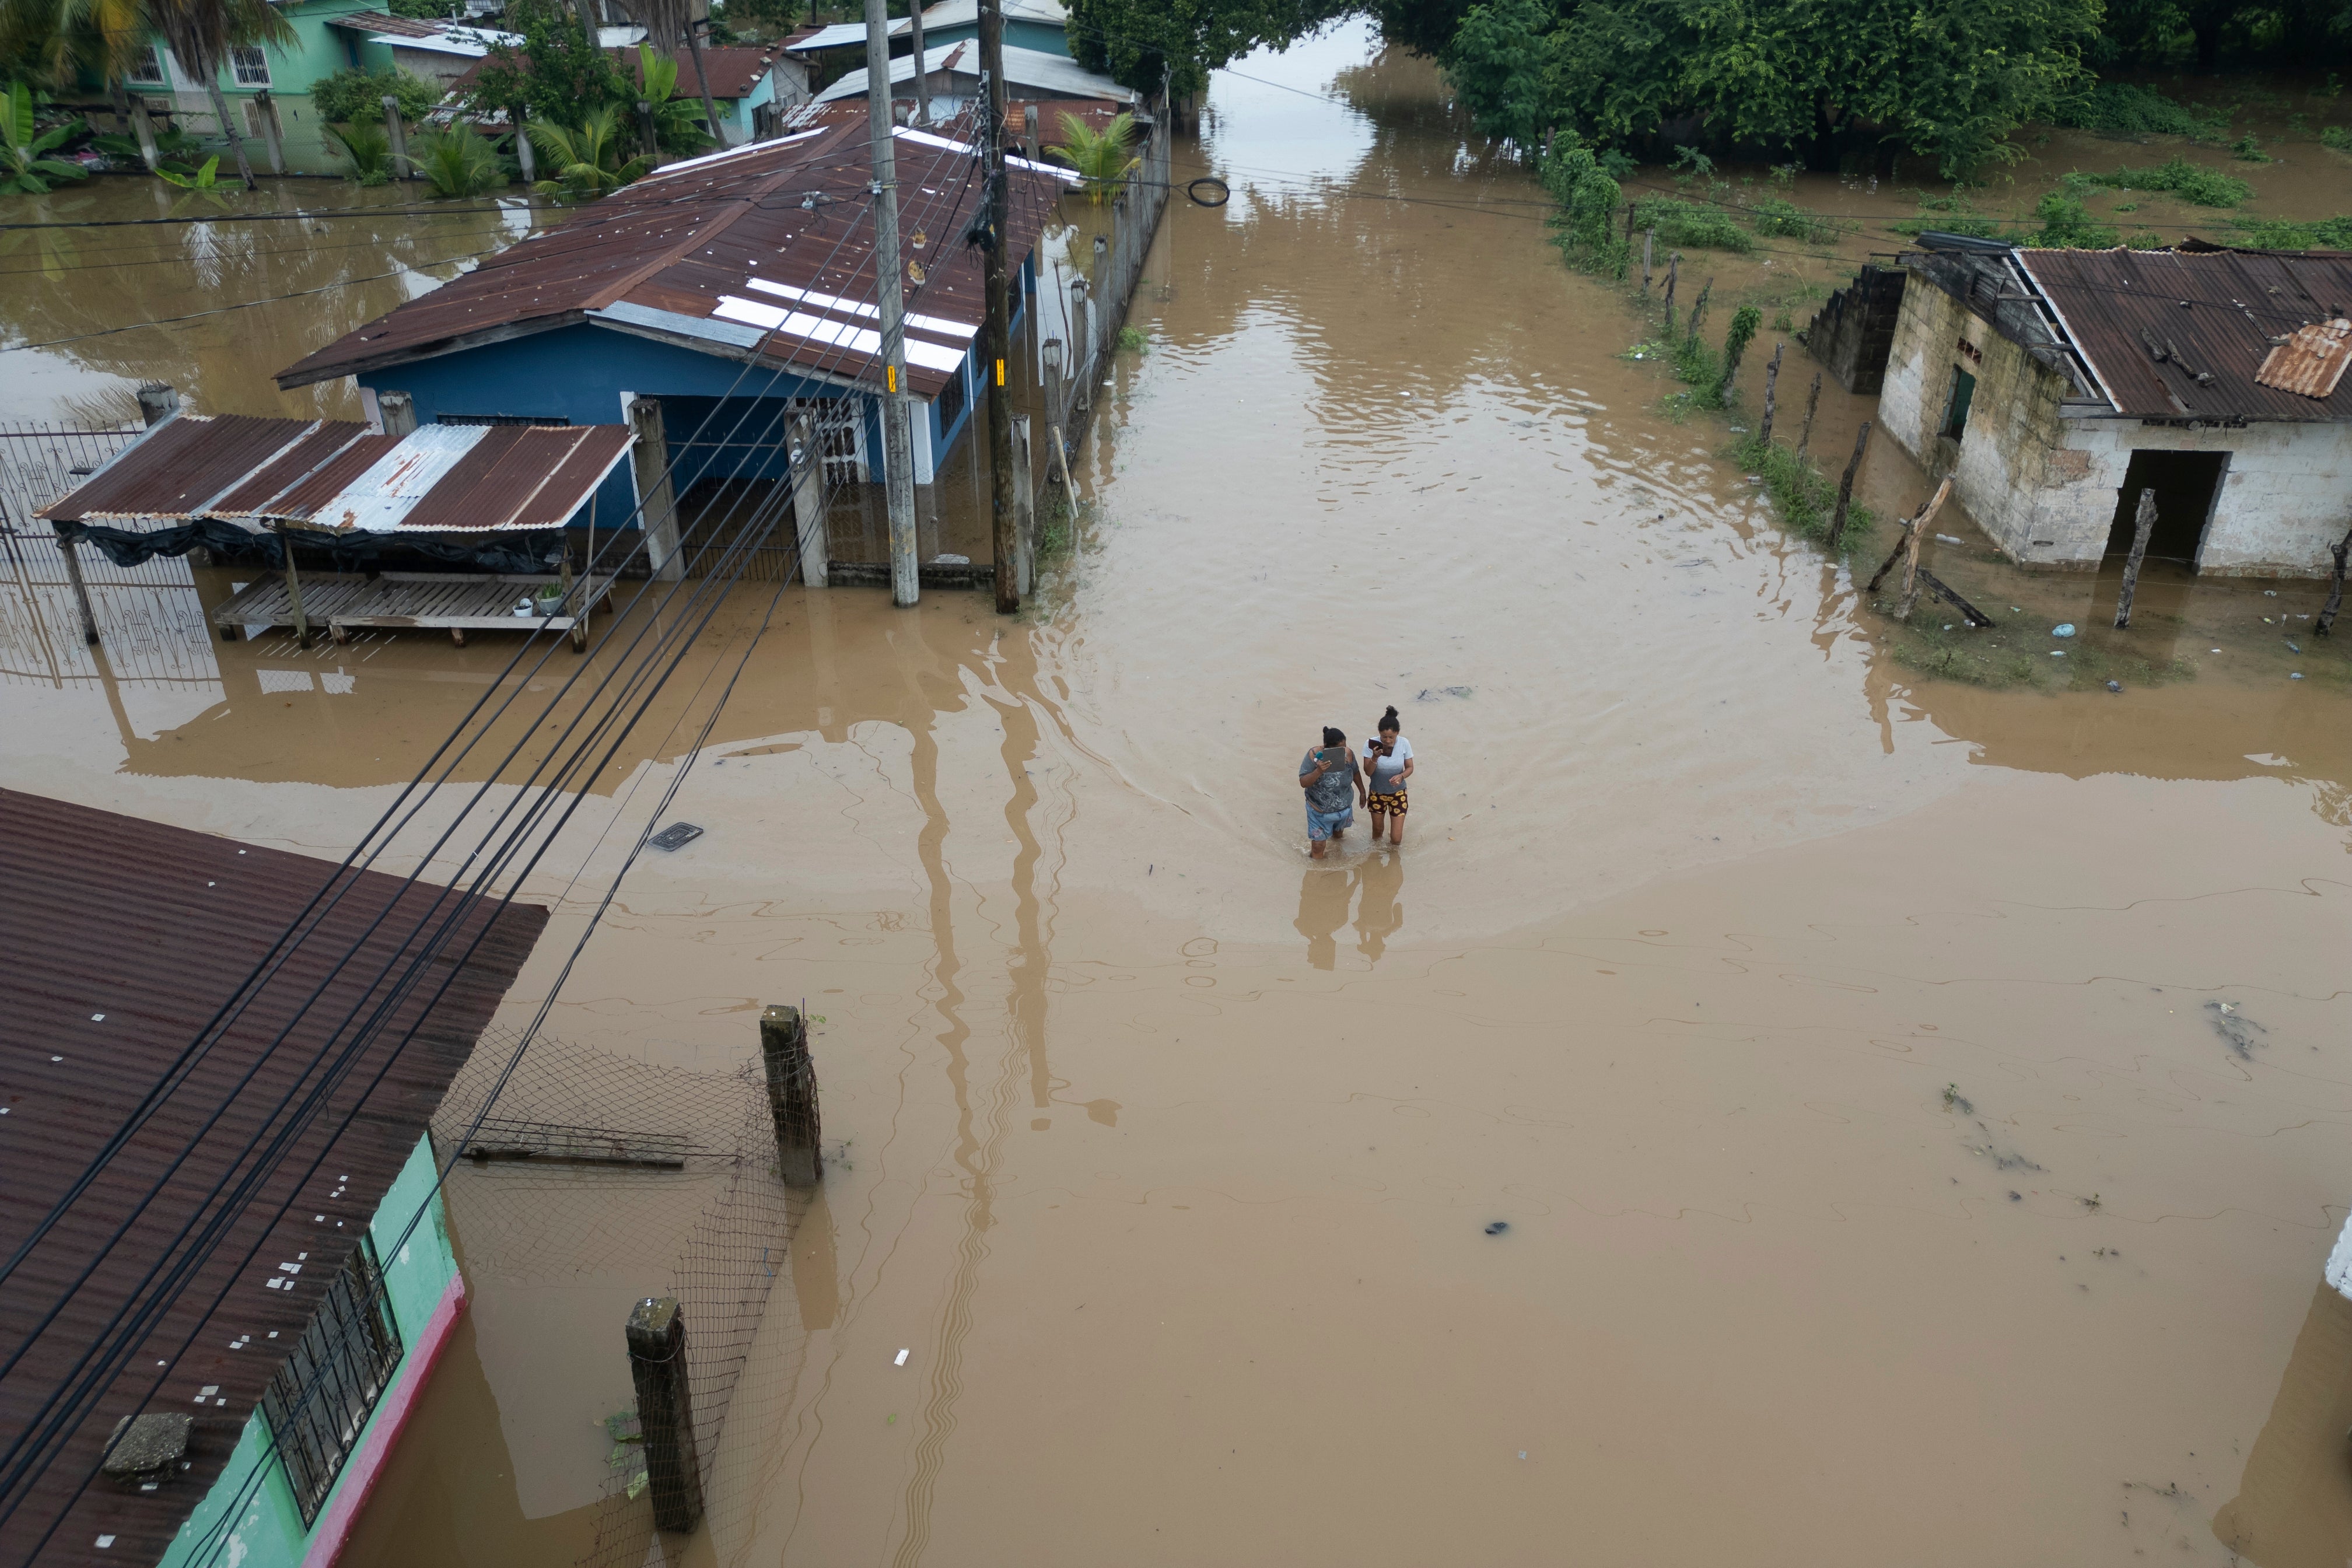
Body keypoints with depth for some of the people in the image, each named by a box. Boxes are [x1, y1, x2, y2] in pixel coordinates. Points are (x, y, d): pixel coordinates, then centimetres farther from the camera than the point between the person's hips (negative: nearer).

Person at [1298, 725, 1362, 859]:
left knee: (1338, 835, 29)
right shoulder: (1314, 755, -25)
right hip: (1320, 811, -4)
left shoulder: (1348, 754, -14)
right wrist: (1318, 771, -42)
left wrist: (1362, 792, 17)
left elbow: (1355, 773, 6)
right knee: (1318, 846, -2)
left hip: (1344, 808, 4)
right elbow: (1303, 783, -26)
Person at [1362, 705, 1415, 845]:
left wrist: (1401, 776, -30)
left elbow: (1410, 768, -8)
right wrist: (1375, 758, -37)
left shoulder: (1404, 744, -20)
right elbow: (1368, 772, -18)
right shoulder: (1371, 744, -23)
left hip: (1398, 794, 0)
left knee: (1396, 839, 0)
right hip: (1377, 793, 0)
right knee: (1377, 829, 21)